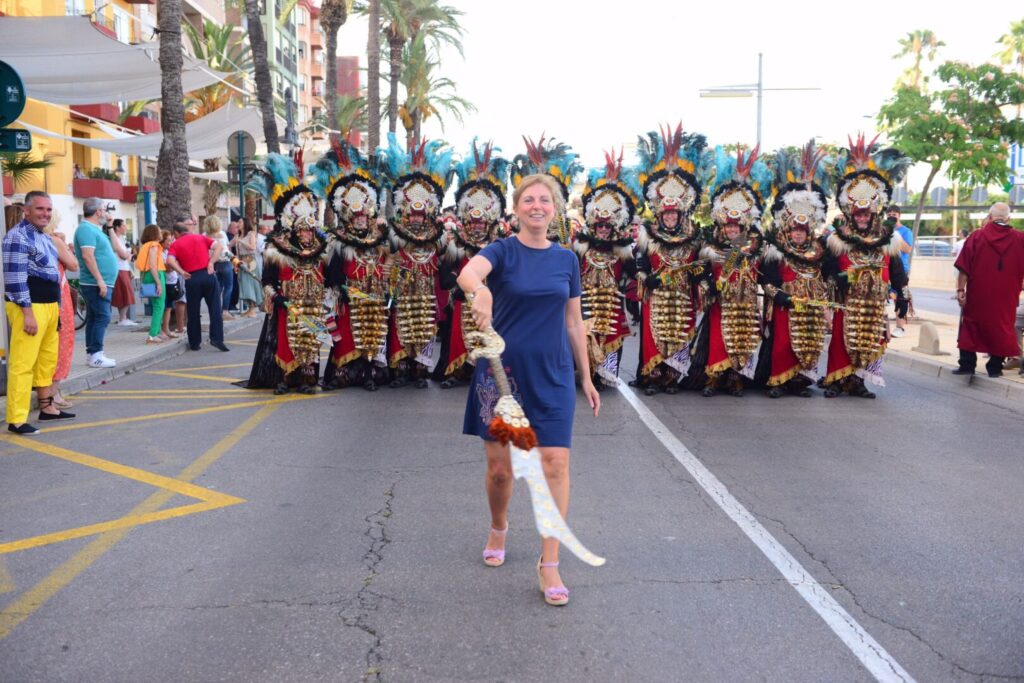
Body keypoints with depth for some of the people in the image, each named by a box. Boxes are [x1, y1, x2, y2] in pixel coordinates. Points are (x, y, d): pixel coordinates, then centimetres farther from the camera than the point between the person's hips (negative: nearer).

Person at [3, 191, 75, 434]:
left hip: (49, 304, 10)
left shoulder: (43, 237, 19)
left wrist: (57, 306, 23)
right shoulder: (18, 236, -11)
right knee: (23, 363, -9)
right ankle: (16, 420, -8)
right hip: (29, 306, -10)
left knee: (48, 359, 16)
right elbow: (15, 277, -18)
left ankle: (46, 407, 27)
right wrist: (28, 312, -22)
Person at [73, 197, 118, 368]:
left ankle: (93, 353, 16)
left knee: (94, 318, 11)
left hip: (99, 283, 11)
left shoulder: (92, 229, 17)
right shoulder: (87, 229, -14)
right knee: (102, 317, -11)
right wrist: (100, 280, -25)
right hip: (96, 283, -11)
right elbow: (88, 256, -23)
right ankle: (95, 355, -11)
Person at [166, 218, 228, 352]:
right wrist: (211, 262, -3)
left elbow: (170, 261, -13)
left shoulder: (176, 244, 5)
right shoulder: (201, 237, 13)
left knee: (193, 312, 10)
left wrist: (182, 272, -4)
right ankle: (217, 339, -5)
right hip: (208, 275, 1)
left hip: (192, 279, -1)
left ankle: (195, 343, 15)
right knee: (215, 309, 4)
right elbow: (219, 246, 1)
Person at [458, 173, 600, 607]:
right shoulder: (502, 251, -4)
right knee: (499, 466, 8)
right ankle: (499, 530, 38)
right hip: (501, 371, -1)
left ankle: (549, 564, 1)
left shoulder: (566, 260, 6)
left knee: (555, 463, -7)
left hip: (552, 375, 2)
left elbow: (574, 323, 12)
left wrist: (586, 377, 12)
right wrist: (480, 291, -52)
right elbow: (467, 272, -28)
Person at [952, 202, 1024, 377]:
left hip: (978, 294, -1)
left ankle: (967, 365, 9)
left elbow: (964, 268, -9)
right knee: (1001, 329, 12)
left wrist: (960, 289, -5)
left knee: (971, 328, 11)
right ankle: (995, 367, 14)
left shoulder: (976, 237, -7)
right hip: (1006, 297, 1)